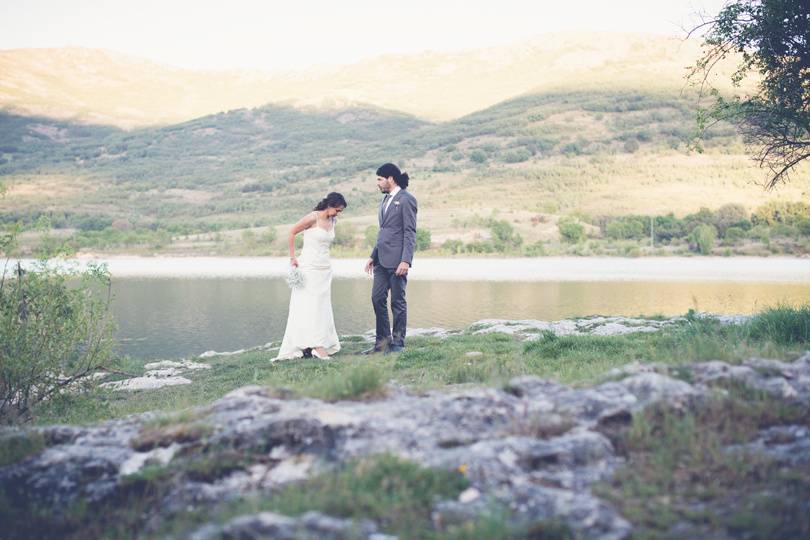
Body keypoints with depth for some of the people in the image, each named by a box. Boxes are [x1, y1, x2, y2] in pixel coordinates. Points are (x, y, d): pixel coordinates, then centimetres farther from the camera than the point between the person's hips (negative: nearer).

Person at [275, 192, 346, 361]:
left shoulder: (333, 221, 8)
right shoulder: (313, 218, -12)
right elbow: (291, 233, -7)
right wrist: (292, 258, -7)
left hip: (325, 269, 7)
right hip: (309, 267, -7)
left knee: (322, 307, 7)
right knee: (310, 305, -7)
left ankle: (322, 344, 12)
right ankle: (317, 346, -11)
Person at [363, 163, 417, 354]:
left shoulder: (406, 199, -8)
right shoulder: (385, 200, 18)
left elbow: (410, 232, -13)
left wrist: (406, 260, -20)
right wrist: (373, 256, 19)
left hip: (397, 260, -8)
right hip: (382, 260, 8)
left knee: (397, 301, -1)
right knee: (377, 298, 6)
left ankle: (398, 343, 8)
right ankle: (382, 341, 13)